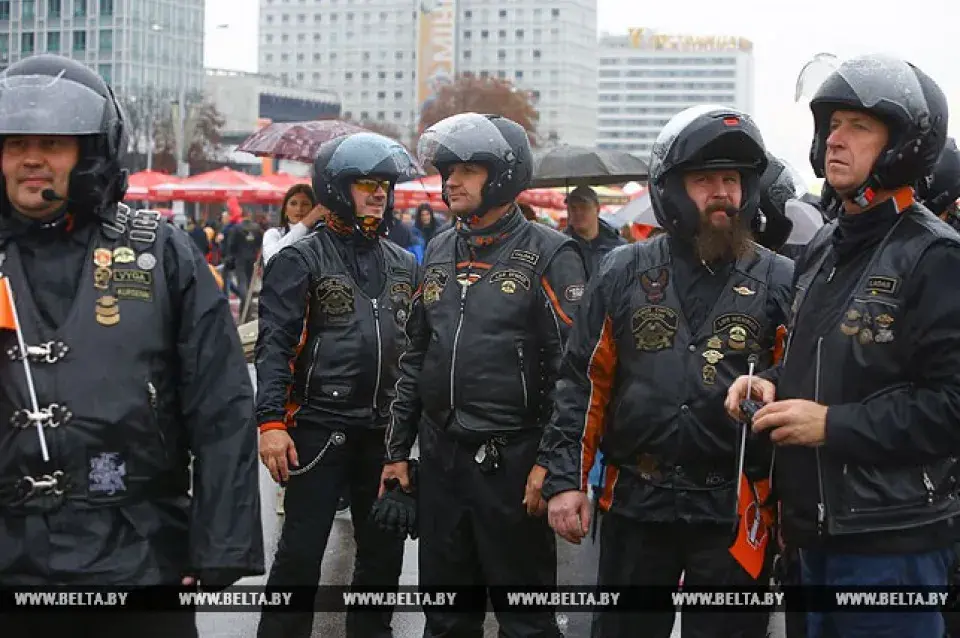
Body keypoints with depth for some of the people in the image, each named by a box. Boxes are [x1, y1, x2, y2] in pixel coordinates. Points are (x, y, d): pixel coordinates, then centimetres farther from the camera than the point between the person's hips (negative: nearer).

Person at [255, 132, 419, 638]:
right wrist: (272, 422, -20)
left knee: (384, 549, 13)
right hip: (319, 426, -5)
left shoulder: (403, 265, 12)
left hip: (385, 429, 6)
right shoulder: (301, 260, -5)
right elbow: (274, 345, -11)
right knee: (301, 552, -3)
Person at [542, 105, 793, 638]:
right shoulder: (624, 273, 4)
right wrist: (564, 479, -1)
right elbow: (582, 383, 5)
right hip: (634, 502, 2)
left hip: (732, 513, -1)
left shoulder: (779, 283, 0)